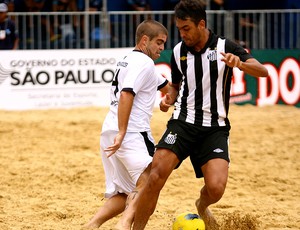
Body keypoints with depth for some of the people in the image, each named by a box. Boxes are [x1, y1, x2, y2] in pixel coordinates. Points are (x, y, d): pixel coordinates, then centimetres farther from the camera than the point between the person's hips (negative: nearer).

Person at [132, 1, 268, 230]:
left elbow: (262, 71, -15)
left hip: (215, 128, -2)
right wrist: (169, 99, 1)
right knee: (156, 176, -20)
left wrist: (239, 63, -35)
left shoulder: (224, 47, -5)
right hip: (183, 123, 2)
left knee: (216, 187, -18)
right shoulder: (178, 51, 6)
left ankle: (202, 207, 21)